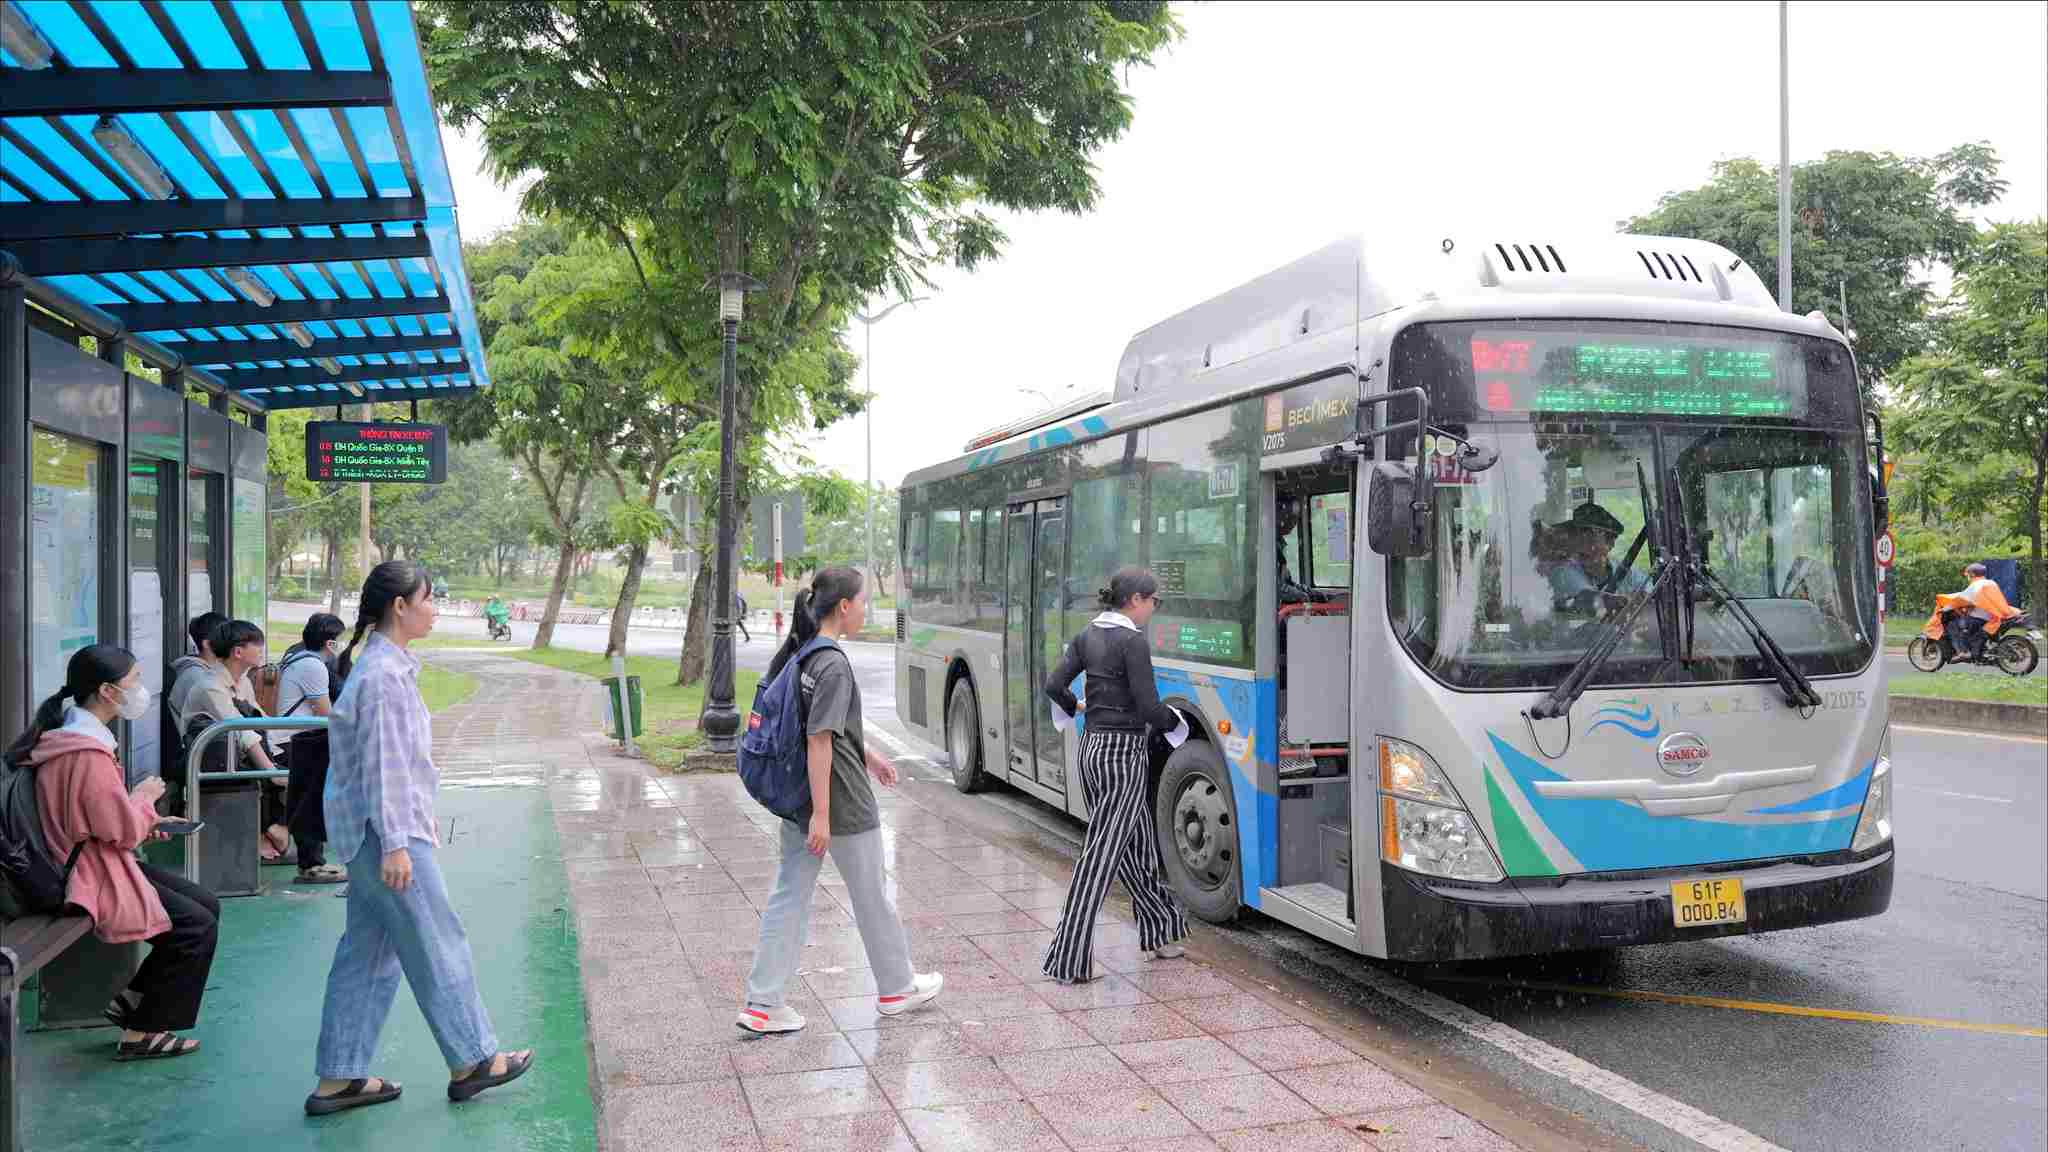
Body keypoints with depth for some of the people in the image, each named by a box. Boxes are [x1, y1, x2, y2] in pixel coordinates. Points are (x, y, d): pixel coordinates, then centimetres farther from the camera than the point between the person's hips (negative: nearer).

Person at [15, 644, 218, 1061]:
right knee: (198, 927, -9)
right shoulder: (88, 753, -26)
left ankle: (132, 999, 16)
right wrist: (145, 796, -4)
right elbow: (123, 830, -22)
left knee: (206, 904, 10)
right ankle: (141, 1034, 3)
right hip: (93, 879, -10)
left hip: (98, 865, 10)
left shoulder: (77, 733, 8)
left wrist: (145, 823, 7)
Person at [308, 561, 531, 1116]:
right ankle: (470, 1061, 13)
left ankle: (339, 1078, 19)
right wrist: (395, 843, -21)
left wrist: (420, 820, 26)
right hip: (385, 830, -10)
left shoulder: (389, 666, 14)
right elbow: (382, 764, -21)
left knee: (369, 950, 13)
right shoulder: (384, 674, -18)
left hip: (374, 832, 10)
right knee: (438, 945, 1)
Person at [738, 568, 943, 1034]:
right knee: (873, 898, 10)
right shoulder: (834, 665, -21)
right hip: (841, 803, -8)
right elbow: (819, 741, -23)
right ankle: (896, 988, 27)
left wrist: (868, 753, 27)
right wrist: (821, 815, -21)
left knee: (789, 896, 10)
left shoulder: (796, 653, 6)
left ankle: (762, 1003, 10)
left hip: (797, 798, 8)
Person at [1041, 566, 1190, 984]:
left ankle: (1160, 930, 33)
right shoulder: (1133, 641, -15)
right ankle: (1070, 961, -3)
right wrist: (1173, 721, 3)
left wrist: (1073, 707, 28)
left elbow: (1054, 685, 7)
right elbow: (1148, 706, -18)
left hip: (1091, 748, 9)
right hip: (1124, 752, -8)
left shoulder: (1088, 636, 7)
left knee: (1136, 845, 20)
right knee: (1102, 856, -5)